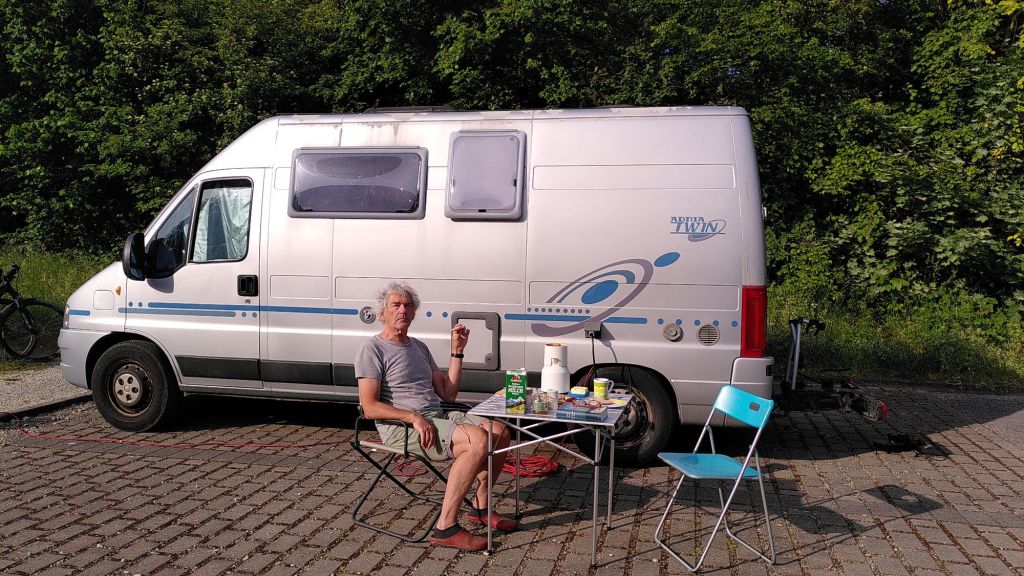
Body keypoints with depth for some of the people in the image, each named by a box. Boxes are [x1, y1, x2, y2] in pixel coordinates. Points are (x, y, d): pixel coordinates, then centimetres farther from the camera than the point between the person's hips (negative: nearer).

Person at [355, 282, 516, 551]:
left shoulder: (419, 347, 23)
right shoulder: (372, 350, -2)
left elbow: (448, 394, 17)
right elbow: (369, 407, -13)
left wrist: (457, 351, 11)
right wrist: (414, 417, -23)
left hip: (438, 417, 8)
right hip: (401, 426, -8)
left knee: (500, 432, -7)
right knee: (479, 439, -28)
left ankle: (480, 508, 9)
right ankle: (445, 527, -25)